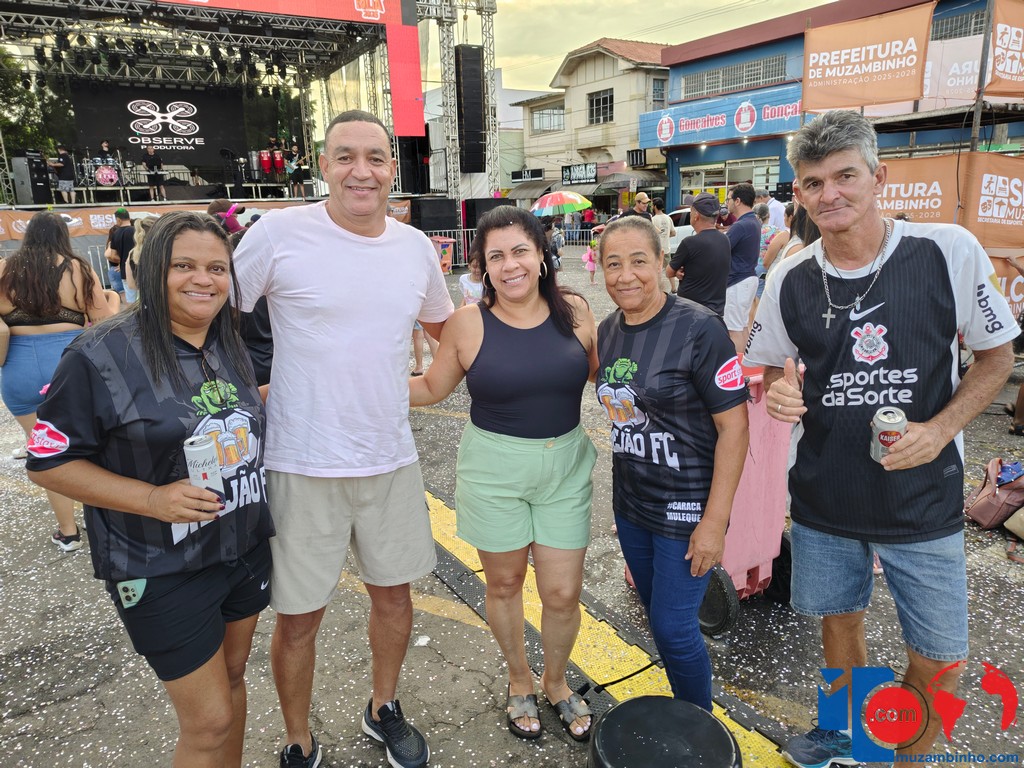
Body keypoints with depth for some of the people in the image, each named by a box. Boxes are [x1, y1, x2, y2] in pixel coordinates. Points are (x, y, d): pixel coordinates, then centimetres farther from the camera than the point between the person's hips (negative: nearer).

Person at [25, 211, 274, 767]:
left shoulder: (232, 346, 3)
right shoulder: (102, 355, -16)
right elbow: (47, 462, -12)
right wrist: (152, 498, -22)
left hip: (246, 549, 6)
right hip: (163, 572, -5)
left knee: (231, 678, 22)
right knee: (210, 722, 3)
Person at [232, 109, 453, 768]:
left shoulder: (417, 247, 3)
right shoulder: (280, 233, -10)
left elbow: (443, 324, 22)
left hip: (391, 459, 4)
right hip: (302, 465, -3)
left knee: (394, 594, 18)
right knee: (298, 616, 10)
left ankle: (384, 709, 46)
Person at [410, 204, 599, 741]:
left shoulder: (573, 311, -3)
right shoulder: (469, 323, -9)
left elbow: (604, 375, 11)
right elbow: (432, 388, 3)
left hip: (565, 466, 1)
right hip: (493, 469, -1)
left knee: (563, 593, 8)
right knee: (504, 583, 15)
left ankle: (556, 682, 40)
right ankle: (520, 680, 45)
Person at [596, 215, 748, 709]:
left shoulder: (698, 328, -18)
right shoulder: (608, 330, 2)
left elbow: (734, 426, -18)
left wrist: (715, 521, -19)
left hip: (687, 504, -6)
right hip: (630, 501, 7)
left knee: (673, 626, 1)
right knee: (657, 615, 19)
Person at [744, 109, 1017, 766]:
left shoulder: (950, 251, -11)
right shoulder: (791, 280, -5)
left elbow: (997, 355, 0)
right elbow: (769, 366, 9)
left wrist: (942, 427, -16)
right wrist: (778, 392, -15)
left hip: (924, 497, -1)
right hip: (824, 496, 2)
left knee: (939, 659, 9)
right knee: (841, 619, 20)